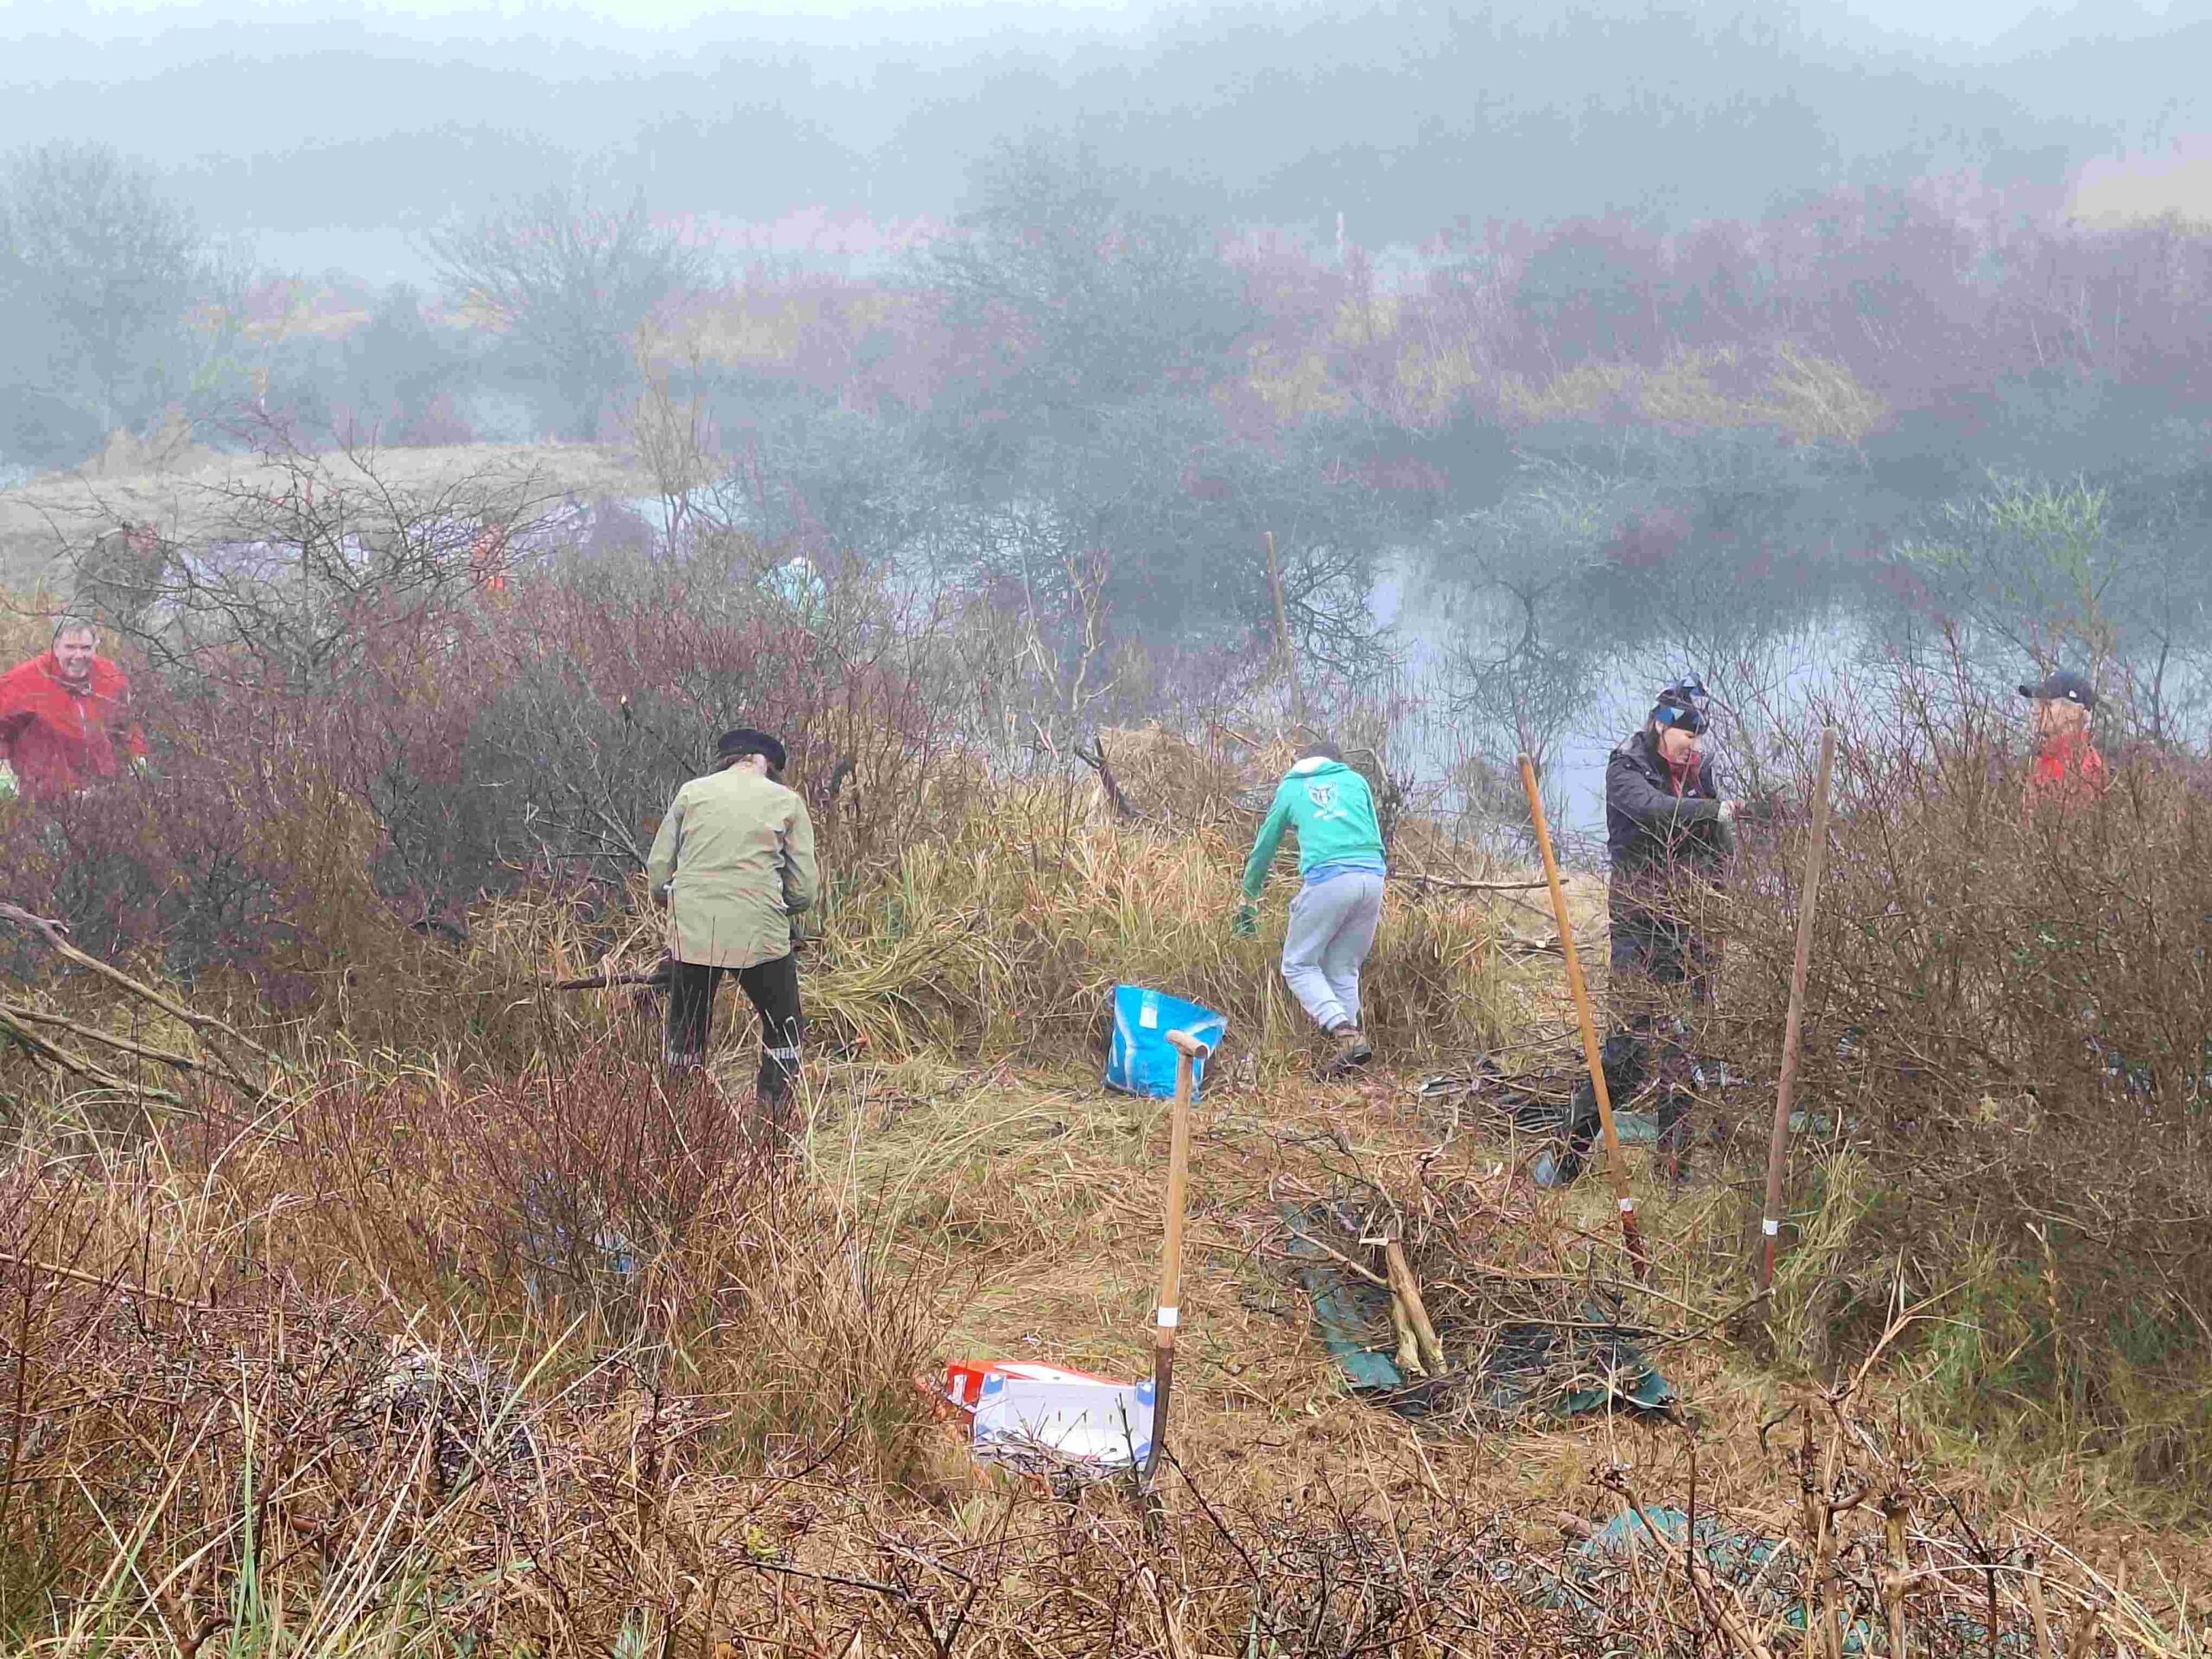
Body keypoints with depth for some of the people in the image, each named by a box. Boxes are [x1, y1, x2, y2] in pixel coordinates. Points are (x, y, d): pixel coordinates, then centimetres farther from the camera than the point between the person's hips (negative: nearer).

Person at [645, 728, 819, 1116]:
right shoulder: (788, 801, 7)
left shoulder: (691, 792, 9)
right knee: (782, 1031, 19)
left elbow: (656, 878, 7)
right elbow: (804, 891, 4)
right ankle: (778, 1123, 17)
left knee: (685, 1039, 16)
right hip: (760, 938, -1)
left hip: (691, 935, 1)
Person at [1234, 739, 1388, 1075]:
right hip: (1372, 877, 3)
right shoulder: (1355, 780, 26)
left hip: (1327, 878, -3)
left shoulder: (1290, 788, 24)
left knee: (1299, 964, 6)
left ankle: (1346, 1033, -13)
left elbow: (1264, 846, 33)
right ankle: (1350, 1037, 5)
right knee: (1344, 968, 14)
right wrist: (1376, 901, 37)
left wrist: (1249, 896, 47)